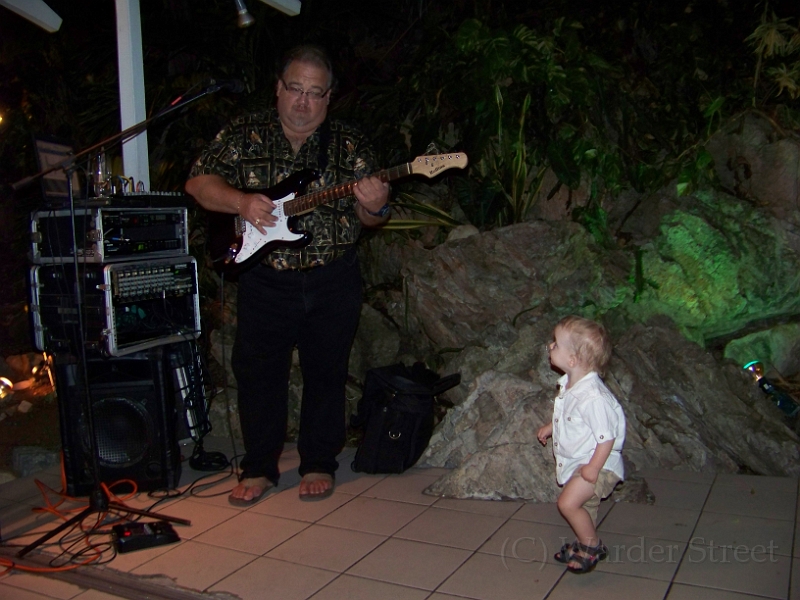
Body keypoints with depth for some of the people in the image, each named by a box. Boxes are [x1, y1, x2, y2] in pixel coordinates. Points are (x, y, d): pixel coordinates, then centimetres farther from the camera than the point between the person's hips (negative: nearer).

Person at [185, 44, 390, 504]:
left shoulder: (351, 144, 3)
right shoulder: (244, 135, 3)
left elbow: (369, 219, 0)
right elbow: (199, 182, -1)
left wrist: (375, 208, -24)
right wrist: (241, 201, -19)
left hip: (333, 281, 0)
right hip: (265, 280, 0)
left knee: (327, 372, 8)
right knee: (259, 371, 6)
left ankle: (319, 464, 25)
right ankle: (259, 468, 23)